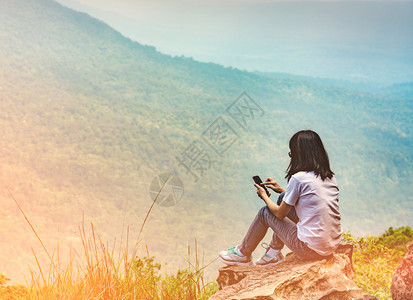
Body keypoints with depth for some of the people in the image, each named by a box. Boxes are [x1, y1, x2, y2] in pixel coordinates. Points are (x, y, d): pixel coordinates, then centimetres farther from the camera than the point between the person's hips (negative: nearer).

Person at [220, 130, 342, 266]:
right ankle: (274, 252, 28)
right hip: (333, 245, 7)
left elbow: (280, 214, -4)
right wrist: (282, 190, 26)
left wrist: (264, 196, 14)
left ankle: (243, 254, 33)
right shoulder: (330, 176, 7)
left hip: (311, 249, -7)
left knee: (265, 212, 12)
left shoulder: (298, 178, -15)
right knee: (284, 199, 19)